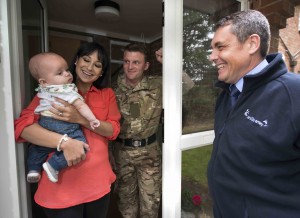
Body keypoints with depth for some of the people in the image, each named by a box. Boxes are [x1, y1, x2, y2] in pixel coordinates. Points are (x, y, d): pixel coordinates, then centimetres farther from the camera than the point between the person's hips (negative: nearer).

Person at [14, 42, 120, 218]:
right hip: (61, 185, -2)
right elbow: (22, 125, -13)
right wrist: (64, 142, -28)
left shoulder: (107, 94, 4)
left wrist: (80, 118, -22)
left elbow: (114, 129, -7)